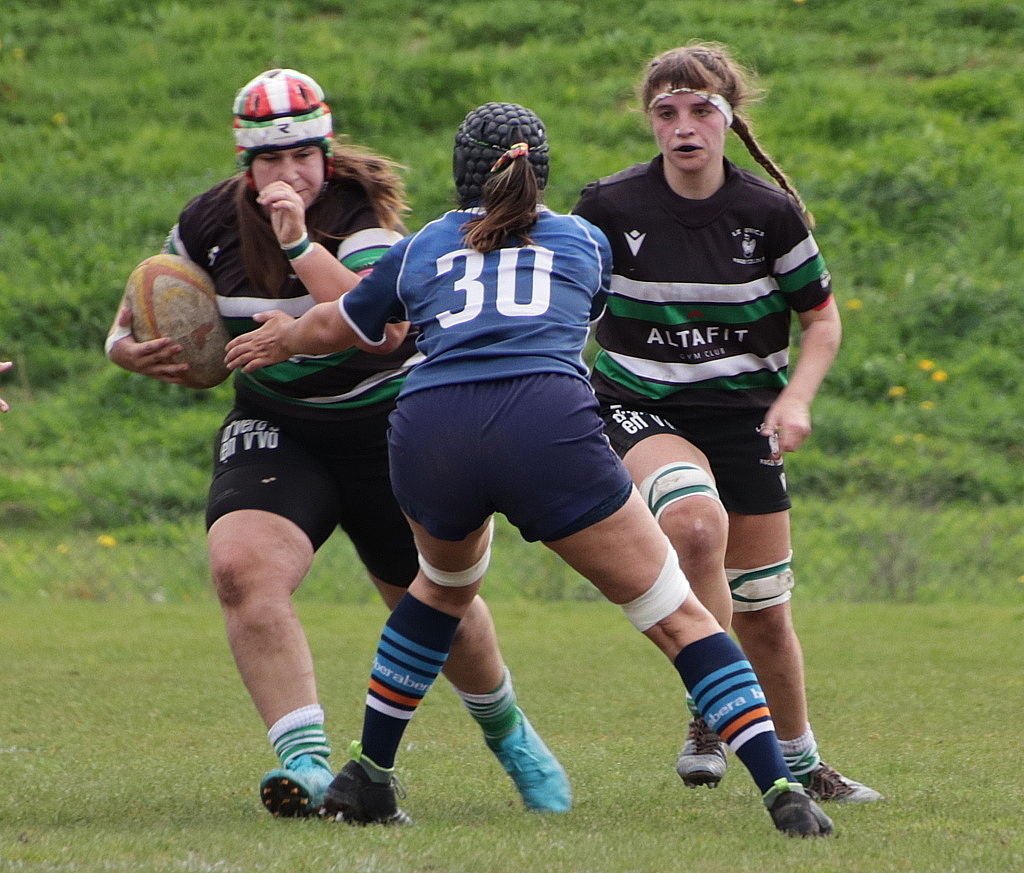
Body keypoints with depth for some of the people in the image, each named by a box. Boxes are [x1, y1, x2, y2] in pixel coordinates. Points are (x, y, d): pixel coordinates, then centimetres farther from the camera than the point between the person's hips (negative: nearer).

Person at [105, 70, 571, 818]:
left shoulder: (363, 217, -18)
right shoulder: (214, 220, -6)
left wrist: (301, 244, -41)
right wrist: (125, 346, -8)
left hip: (386, 426, -2)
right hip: (275, 429, 2)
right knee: (241, 567, -27)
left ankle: (506, 730, 42)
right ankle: (306, 757, -31)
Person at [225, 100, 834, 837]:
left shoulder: (418, 250, 27)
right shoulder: (585, 241, 27)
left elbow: (336, 327, 43)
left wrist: (281, 340, 67)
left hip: (426, 426, 2)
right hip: (547, 423, -2)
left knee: (446, 583, 34)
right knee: (676, 614, 4)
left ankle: (367, 777, 35)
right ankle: (782, 790, -10)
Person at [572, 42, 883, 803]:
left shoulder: (770, 212, -5)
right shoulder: (610, 207, -8)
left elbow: (822, 318, 6)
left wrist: (797, 397, -10)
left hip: (743, 417, 2)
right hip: (643, 411, -2)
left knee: (764, 613, 6)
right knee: (695, 521, -35)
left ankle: (800, 762, 30)